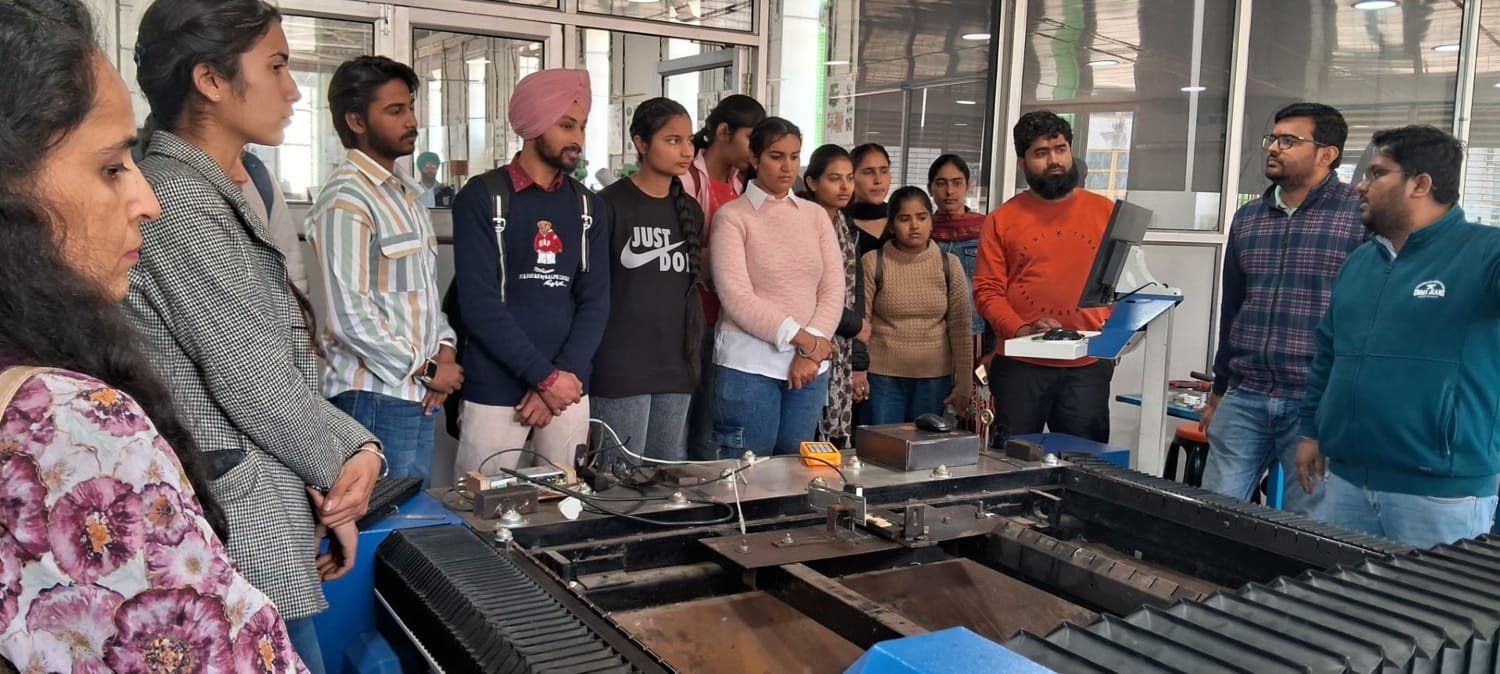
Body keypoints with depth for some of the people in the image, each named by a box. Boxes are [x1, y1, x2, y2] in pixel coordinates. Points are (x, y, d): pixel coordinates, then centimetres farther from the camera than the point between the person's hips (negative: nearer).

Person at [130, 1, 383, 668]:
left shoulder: (209, 193, 12)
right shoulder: (181, 200, -18)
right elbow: (252, 381, -19)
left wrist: (347, 453, -3)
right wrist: (343, 463, -4)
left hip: (261, 515, 9)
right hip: (246, 528, -9)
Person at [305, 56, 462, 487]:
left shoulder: (405, 192, 15)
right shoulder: (346, 199, -13)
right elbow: (349, 314, -19)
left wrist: (444, 348, 3)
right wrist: (424, 369, -11)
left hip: (420, 398, 8)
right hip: (376, 399, -8)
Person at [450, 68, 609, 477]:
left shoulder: (588, 207, 9)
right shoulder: (482, 198, -5)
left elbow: (595, 302, 4)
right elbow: (479, 304, -12)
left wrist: (566, 375, -10)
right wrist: (546, 377, -15)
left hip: (568, 390, 4)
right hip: (495, 391, -4)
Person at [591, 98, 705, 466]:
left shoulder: (690, 209, 12)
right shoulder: (611, 204, -7)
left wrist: (694, 351, 15)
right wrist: (586, 360, -8)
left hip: (677, 365, 6)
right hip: (621, 365, -6)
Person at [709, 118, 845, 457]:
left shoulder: (815, 215, 11)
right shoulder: (732, 216, -2)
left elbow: (833, 290, 5)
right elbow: (737, 297, -12)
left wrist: (810, 352, -8)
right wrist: (801, 338, -14)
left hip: (810, 364, 4)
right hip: (748, 364, -4)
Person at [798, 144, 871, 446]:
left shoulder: (847, 229, 15)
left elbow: (855, 295, 15)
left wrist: (859, 364, 11)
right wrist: (856, 326, -1)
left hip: (842, 359, 7)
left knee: (836, 447, 5)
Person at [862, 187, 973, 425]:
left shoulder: (949, 264, 2)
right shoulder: (873, 263, -3)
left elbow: (960, 328, 2)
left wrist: (963, 383, 0)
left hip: (934, 379, 2)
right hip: (882, 377, -1)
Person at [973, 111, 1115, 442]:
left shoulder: (1105, 212, 7)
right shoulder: (1002, 219, 4)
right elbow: (987, 290, -1)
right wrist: (1021, 330, -17)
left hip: (1088, 365, 1)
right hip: (1021, 365, -1)